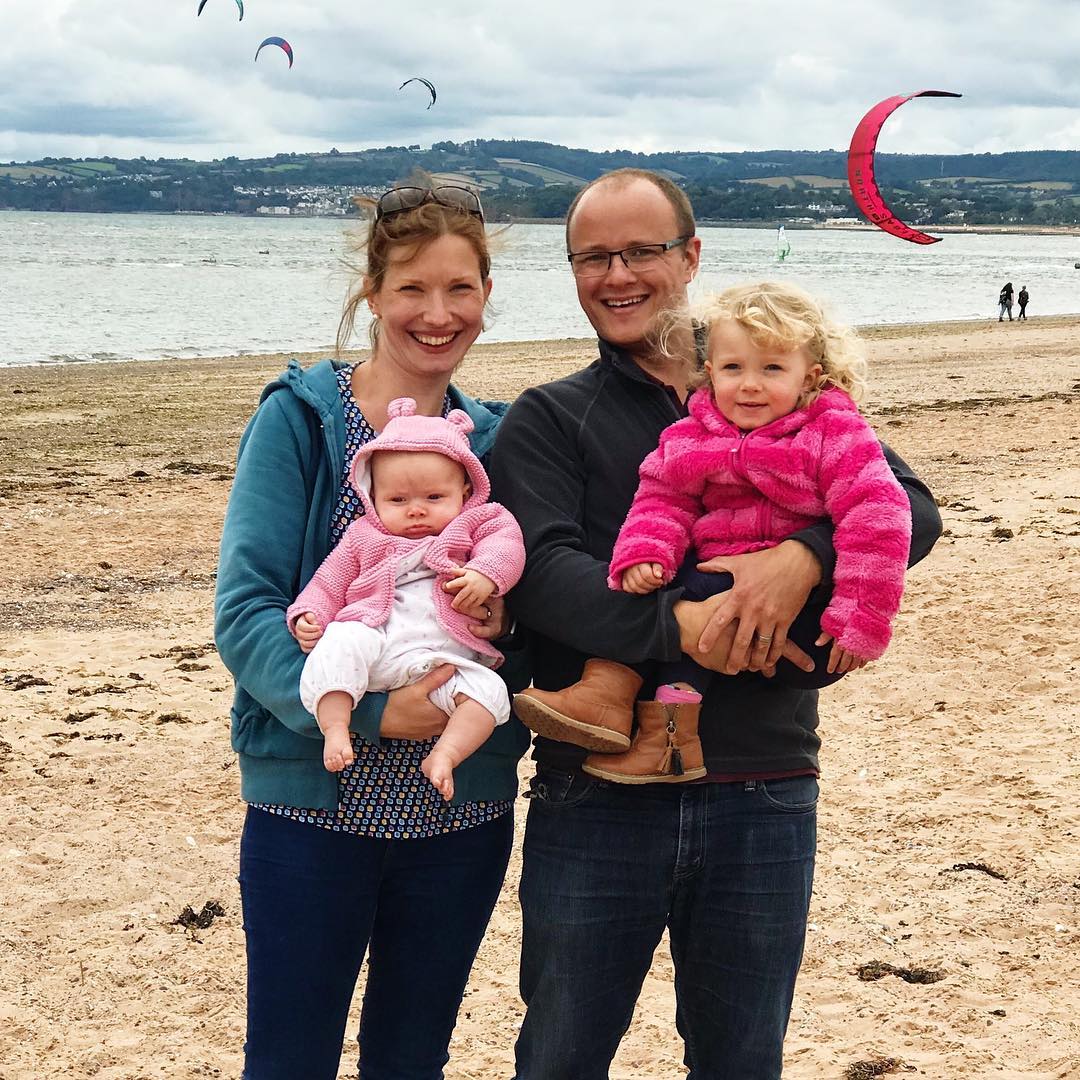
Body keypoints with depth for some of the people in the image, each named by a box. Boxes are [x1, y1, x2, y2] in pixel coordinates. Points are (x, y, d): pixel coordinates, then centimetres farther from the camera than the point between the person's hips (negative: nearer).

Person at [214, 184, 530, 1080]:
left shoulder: (498, 437, 7)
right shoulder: (300, 417, -5)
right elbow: (243, 611, -13)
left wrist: (505, 618, -12)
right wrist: (367, 708, -26)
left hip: (462, 810, 4)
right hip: (314, 802, -3)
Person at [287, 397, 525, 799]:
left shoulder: (473, 525, 18)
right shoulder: (364, 537, 21)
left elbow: (506, 541, 1)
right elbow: (329, 582, 20)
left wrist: (485, 574, -21)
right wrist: (309, 616, 0)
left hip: (445, 660, 0)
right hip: (378, 641, 0)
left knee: (488, 690, -26)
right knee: (340, 642, -33)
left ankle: (444, 755, -27)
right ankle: (334, 728, -32)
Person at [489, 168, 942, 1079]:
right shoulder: (548, 421, 4)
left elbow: (911, 508, -1)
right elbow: (539, 570, -13)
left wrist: (804, 557, -21)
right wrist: (681, 624, -28)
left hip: (765, 795, 2)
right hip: (597, 793, -1)